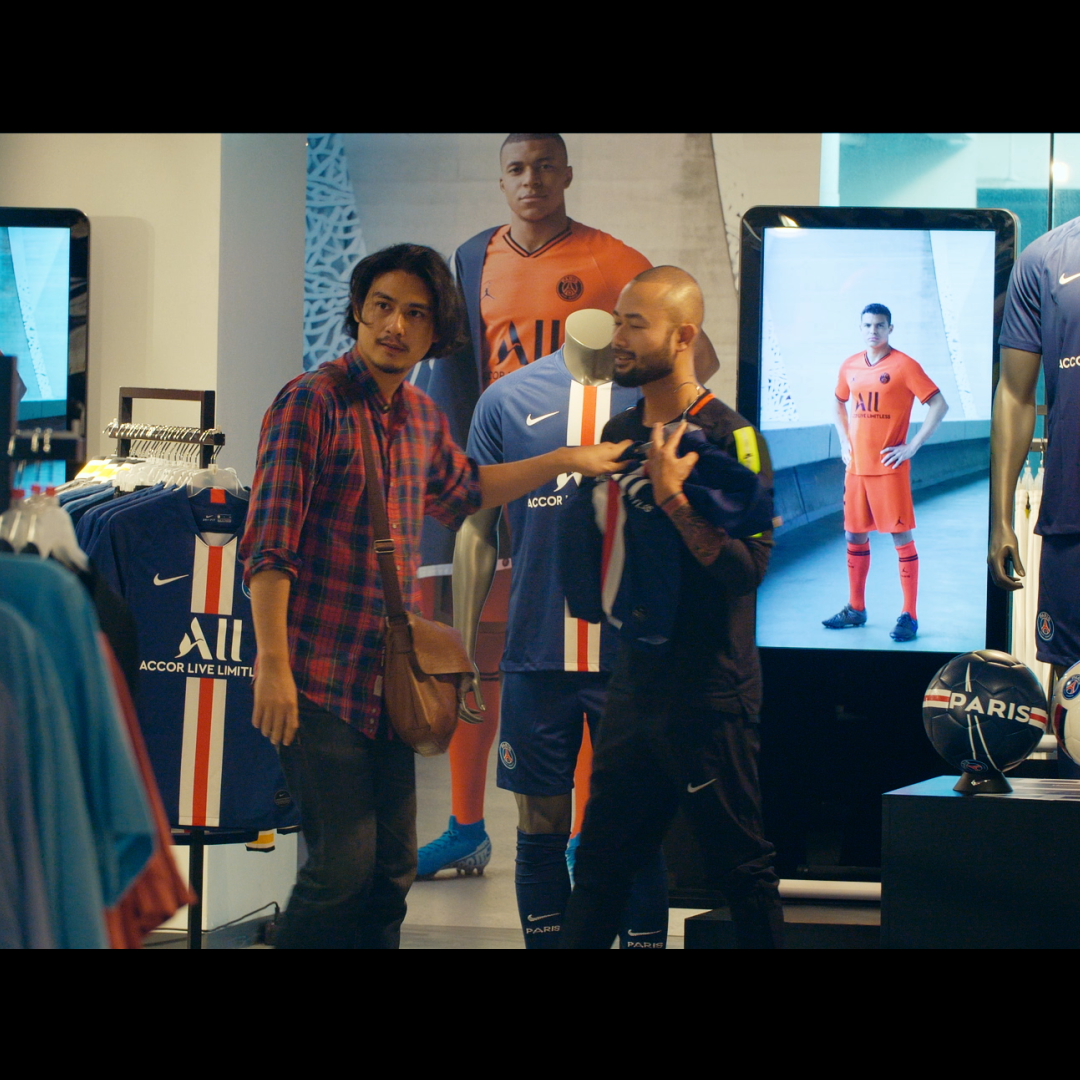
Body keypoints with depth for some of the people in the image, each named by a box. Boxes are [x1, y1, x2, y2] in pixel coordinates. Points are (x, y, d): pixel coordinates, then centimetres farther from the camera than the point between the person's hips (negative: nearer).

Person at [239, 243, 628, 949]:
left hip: (390, 679, 8)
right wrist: (272, 664, -22)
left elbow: (463, 492, 36)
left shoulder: (421, 417, 12)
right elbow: (270, 545, -16)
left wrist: (566, 461, 33)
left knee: (392, 867, 9)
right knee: (344, 864, -12)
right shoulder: (312, 402, -11)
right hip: (320, 679, -8)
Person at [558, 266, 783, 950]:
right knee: (601, 866, 10)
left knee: (744, 867, 1)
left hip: (712, 697, -7)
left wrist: (674, 500, -26)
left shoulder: (730, 438, -11)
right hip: (635, 687, 7)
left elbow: (750, 565, -20)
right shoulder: (619, 435, 11)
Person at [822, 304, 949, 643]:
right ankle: (855, 609, 23)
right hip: (856, 466, 6)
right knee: (855, 536, 12)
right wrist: (844, 442, 14)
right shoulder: (850, 366, 9)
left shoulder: (903, 366, -9)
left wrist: (912, 447, -13)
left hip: (889, 468, -6)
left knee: (902, 537, -4)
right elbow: (839, 403, 28)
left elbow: (939, 405, -11)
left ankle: (909, 616, -2)